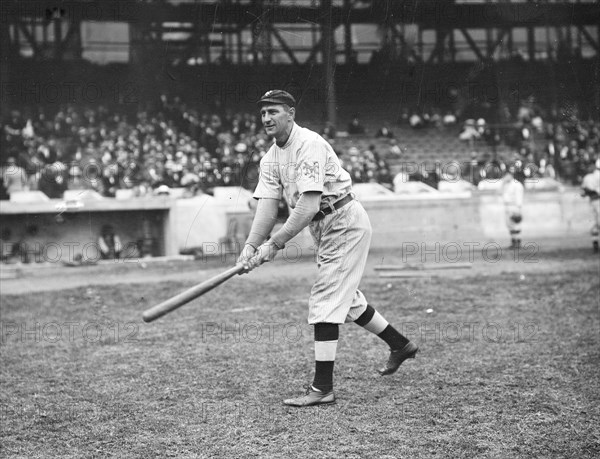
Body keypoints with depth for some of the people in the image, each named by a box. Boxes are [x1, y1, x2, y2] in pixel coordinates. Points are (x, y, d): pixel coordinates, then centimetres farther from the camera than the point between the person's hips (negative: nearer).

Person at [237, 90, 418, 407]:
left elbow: (309, 206, -30)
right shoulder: (271, 158, 5)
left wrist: (275, 244, -32)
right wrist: (251, 245, -21)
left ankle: (322, 388, -12)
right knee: (346, 297, 19)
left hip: (346, 223, -10)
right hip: (324, 229, 10)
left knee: (324, 300, -13)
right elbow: (267, 206, -5)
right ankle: (400, 345, 38)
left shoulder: (309, 145, -23)